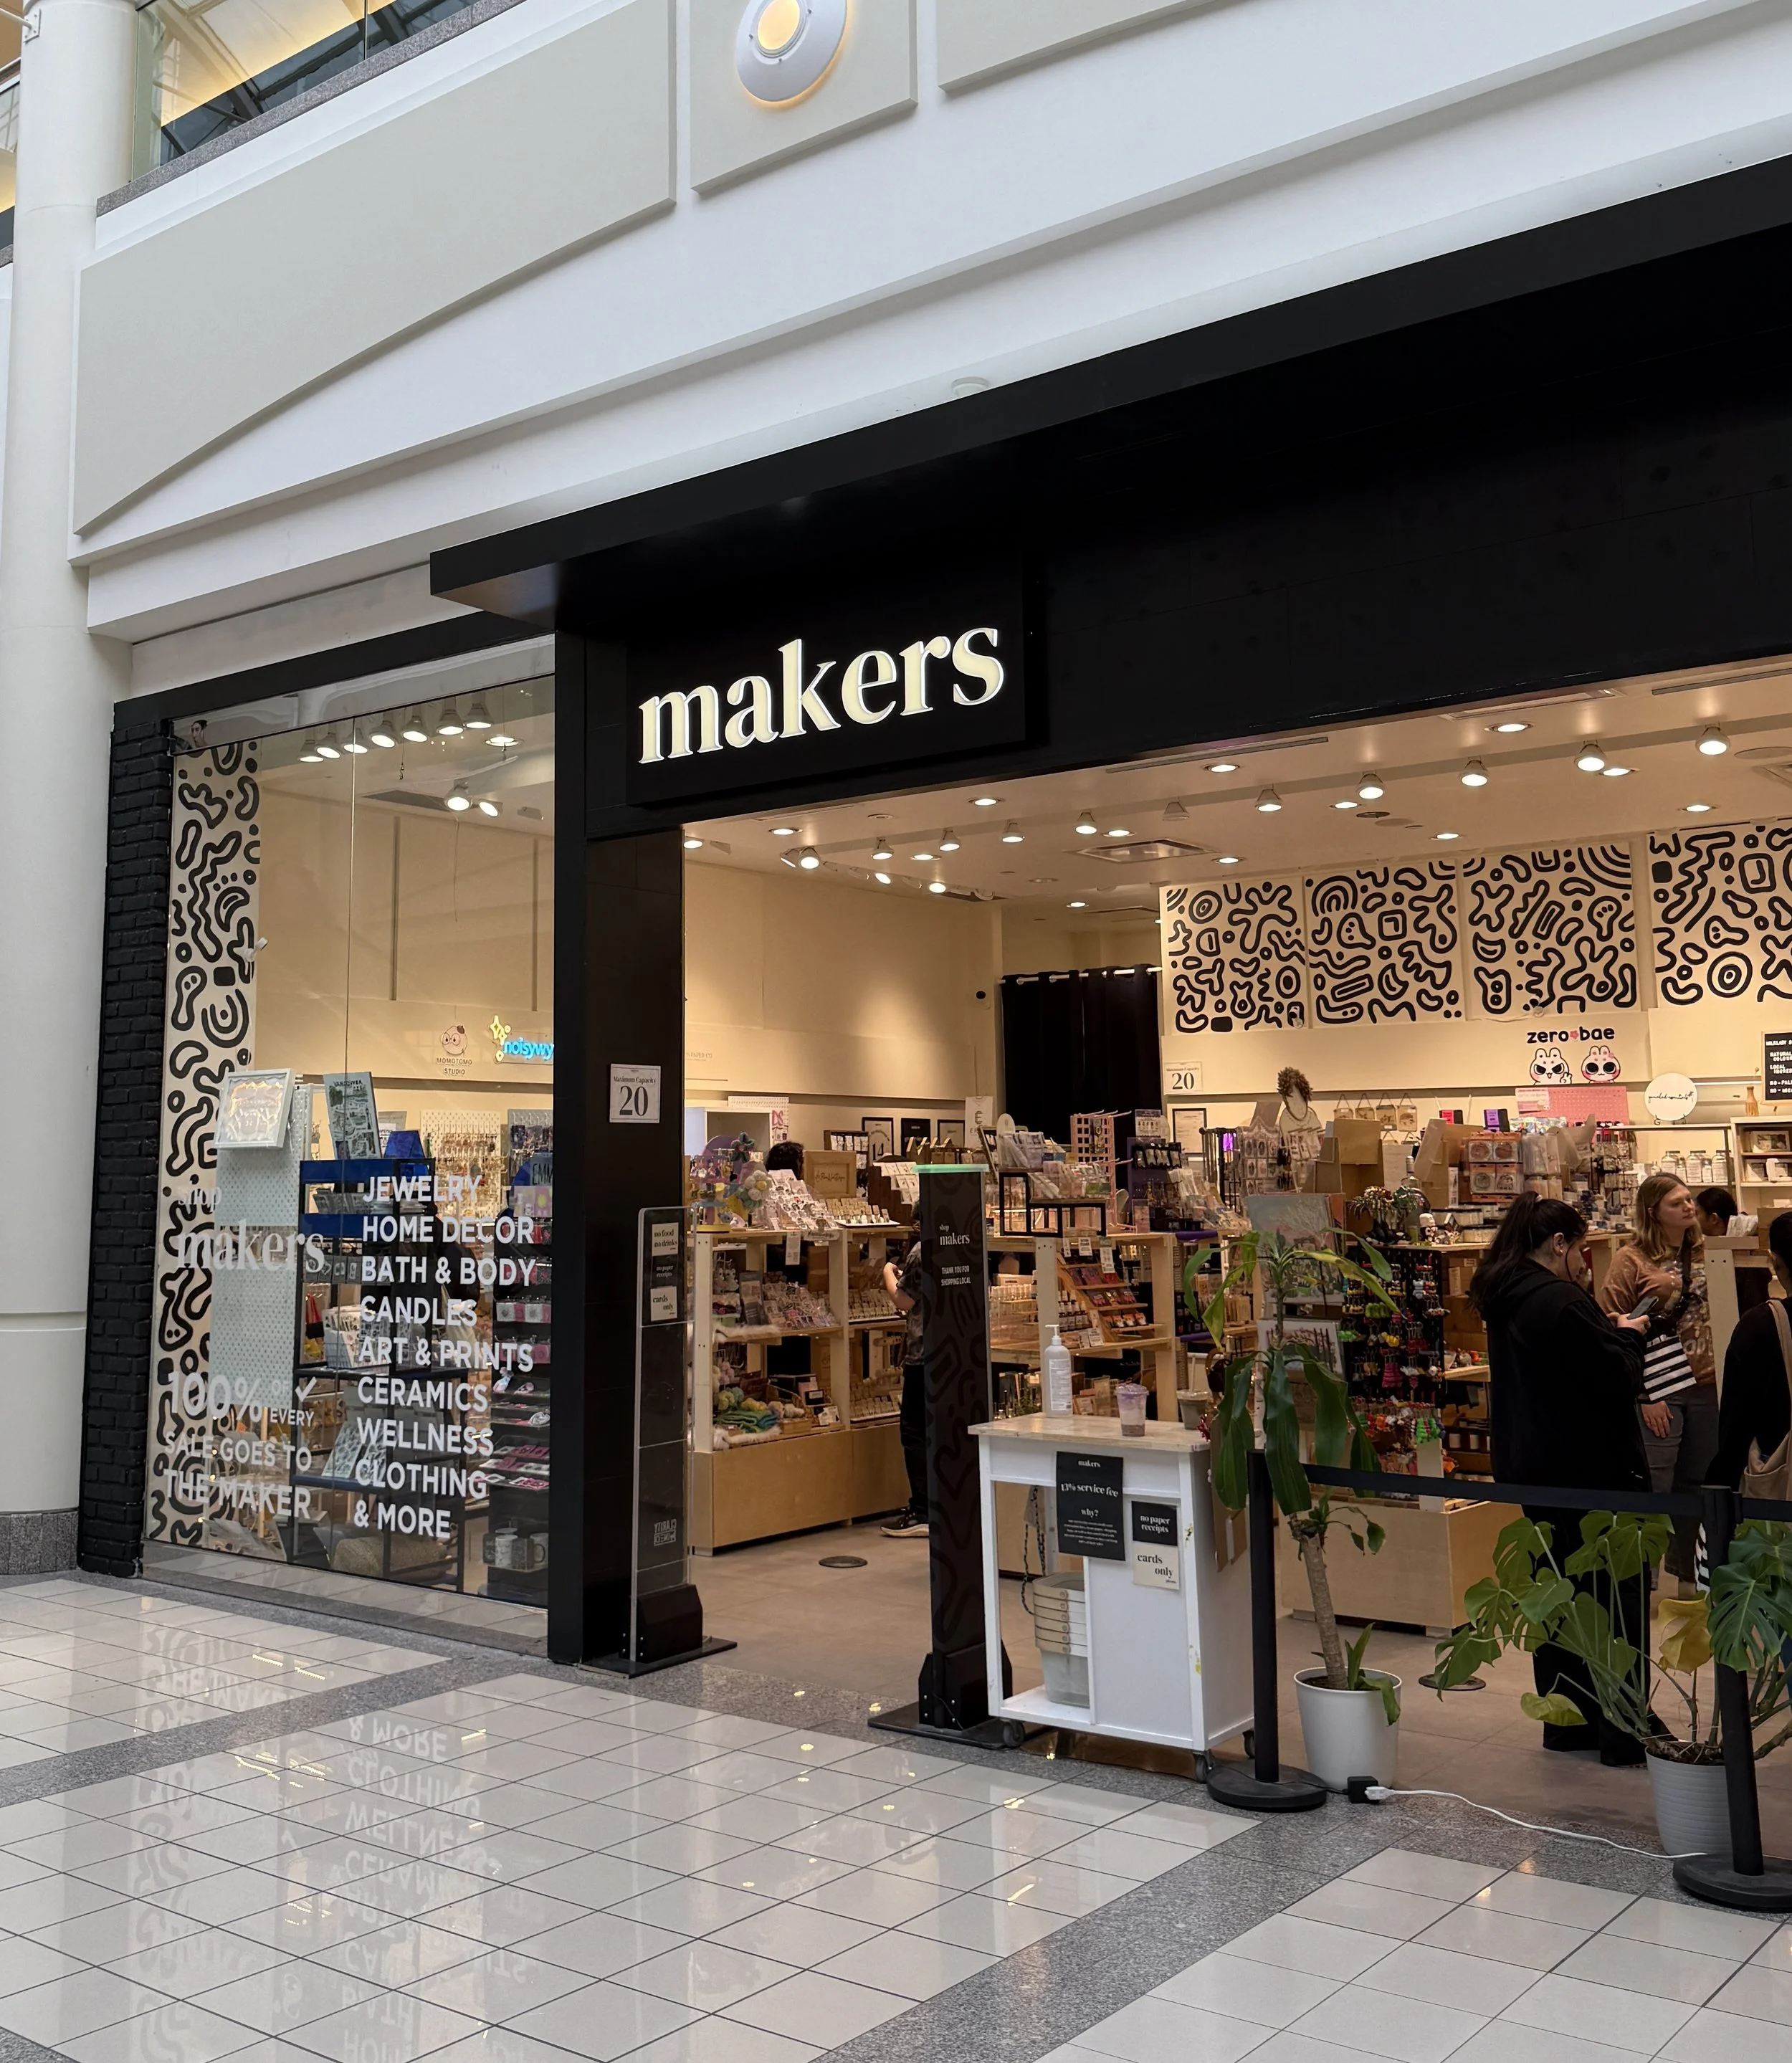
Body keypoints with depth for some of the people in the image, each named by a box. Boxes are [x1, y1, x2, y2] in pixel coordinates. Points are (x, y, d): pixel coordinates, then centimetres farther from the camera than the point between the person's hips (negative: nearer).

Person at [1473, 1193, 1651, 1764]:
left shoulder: (1505, 1303, 8)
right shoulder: (1560, 1303, -22)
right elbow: (1617, 1380, -20)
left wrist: (1611, 1333, 10)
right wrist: (1627, 1334, -2)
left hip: (1534, 1468, 9)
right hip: (1593, 1471, -9)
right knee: (1618, 1599, 2)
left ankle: (1567, 1724, 24)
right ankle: (1623, 1733, 8)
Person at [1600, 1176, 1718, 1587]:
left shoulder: (1703, 1256, 8)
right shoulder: (1631, 1260, -8)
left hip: (1704, 1387, 5)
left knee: (1697, 1484, 14)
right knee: (1653, 1490, -2)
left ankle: (1685, 1571, 30)